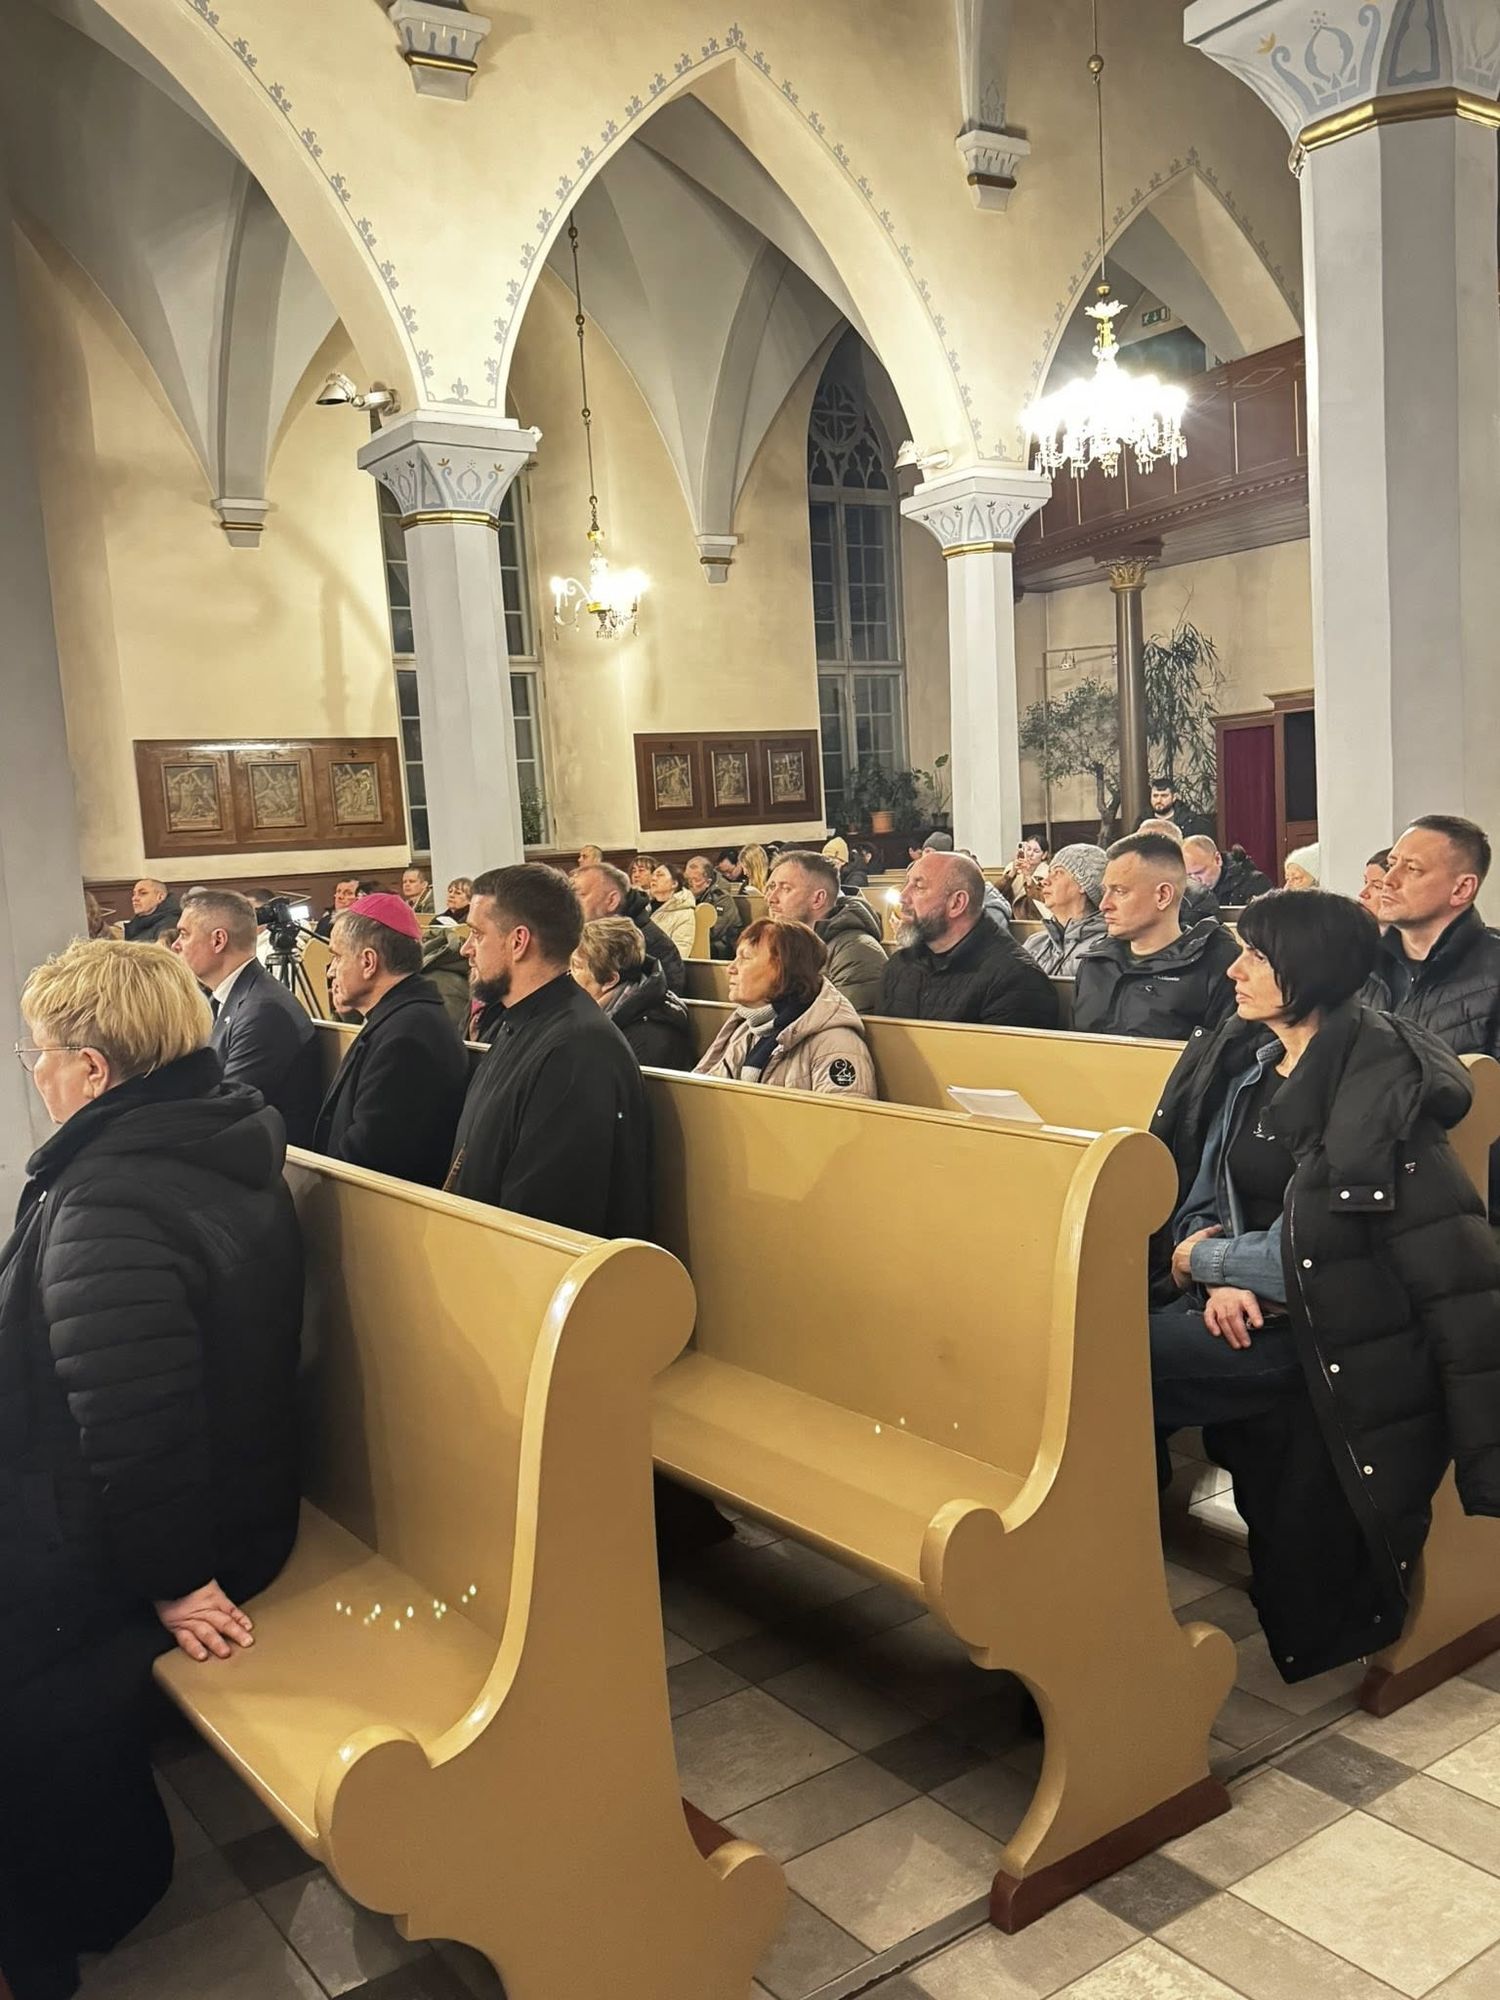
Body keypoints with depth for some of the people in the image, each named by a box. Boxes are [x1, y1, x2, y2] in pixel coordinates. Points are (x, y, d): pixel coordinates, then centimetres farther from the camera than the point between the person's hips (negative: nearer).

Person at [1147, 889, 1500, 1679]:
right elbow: (1194, 1187, 6)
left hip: (1302, 1327, -8)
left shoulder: (1376, 1081, -15)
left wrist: (1202, 1260, -8)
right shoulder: (1239, 1055, 8)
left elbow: (1313, 1244, -19)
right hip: (1237, 1305, 8)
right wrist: (1222, 1278, -12)